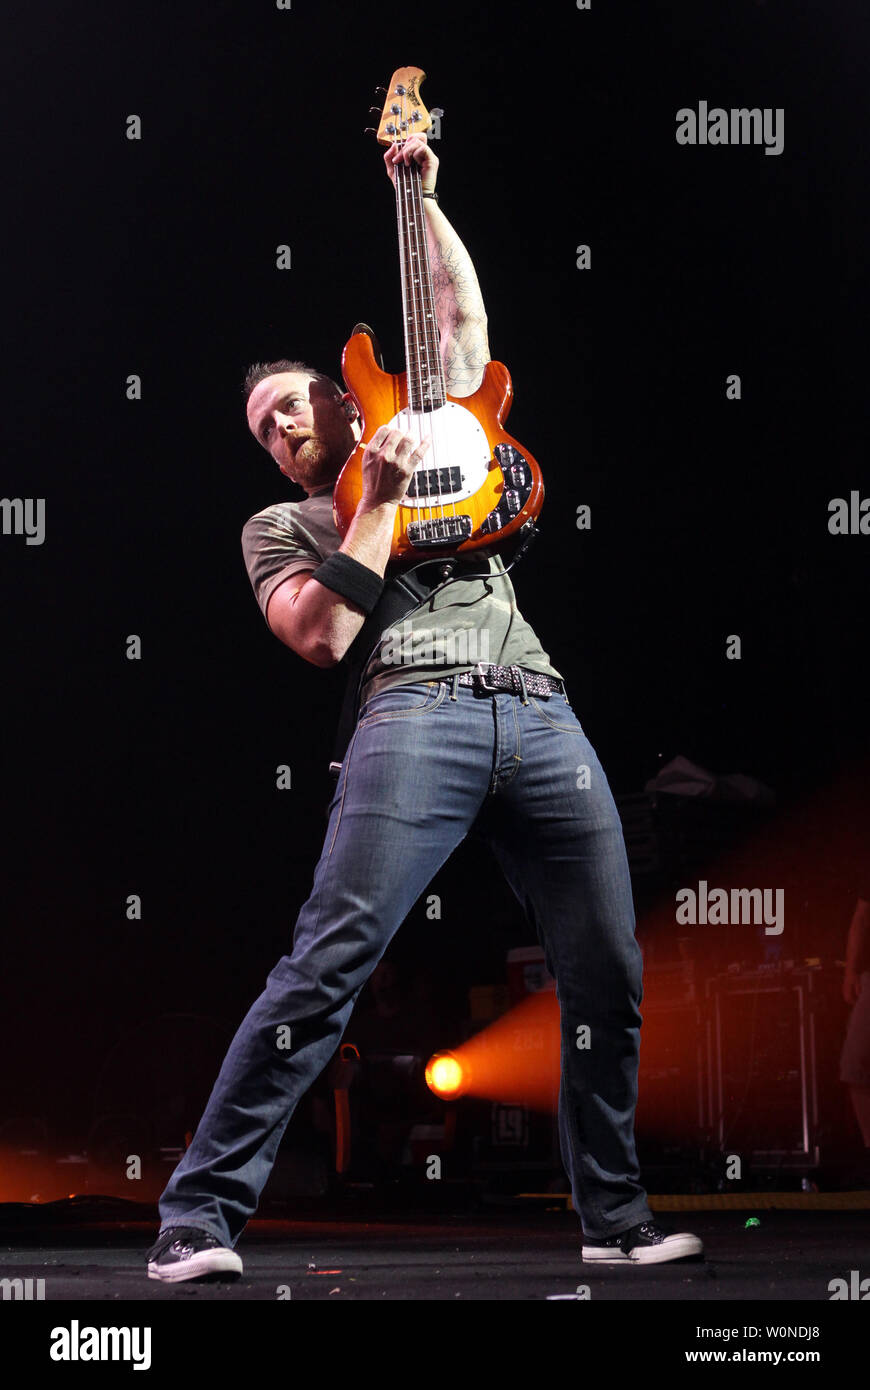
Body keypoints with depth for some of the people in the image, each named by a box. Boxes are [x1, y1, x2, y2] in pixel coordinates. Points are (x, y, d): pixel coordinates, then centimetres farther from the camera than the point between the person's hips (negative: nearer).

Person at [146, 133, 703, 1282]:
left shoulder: (440, 446, 30)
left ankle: (615, 1219, 12)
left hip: (543, 715, 4)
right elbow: (321, 634, 0)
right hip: (416, 712, -4)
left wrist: (422, 197, 28)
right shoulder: (277, 526, 19)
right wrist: (381, 505, 2)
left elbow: (465, 317, 31)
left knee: (609, 980, 0)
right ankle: (201, 1216, -19)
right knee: (329, 962, -18)